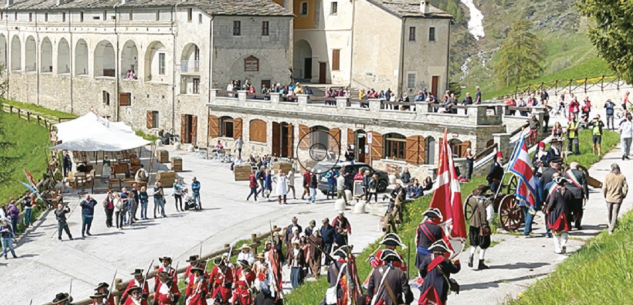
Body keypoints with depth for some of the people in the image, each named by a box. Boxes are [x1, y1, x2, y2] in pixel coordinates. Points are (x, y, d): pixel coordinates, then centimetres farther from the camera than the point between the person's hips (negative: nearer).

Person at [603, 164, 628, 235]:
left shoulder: (608, 176, -9)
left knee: (609, 212, 22)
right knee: (615, 213, 6)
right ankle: (611, 230, 4)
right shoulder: (622, 177, -6)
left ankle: (610, 225, 39)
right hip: (618, 199, 0)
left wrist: (605, 196, 6)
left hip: (609, 198, 0)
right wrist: (623, 196, 9)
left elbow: (604, 188, -9)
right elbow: (626, 188, -7)